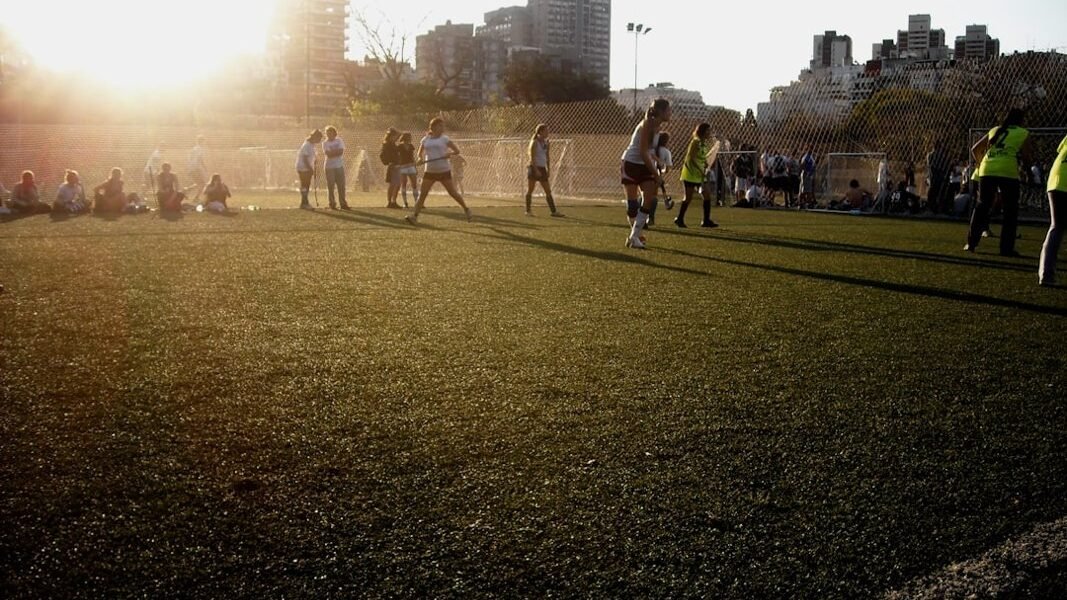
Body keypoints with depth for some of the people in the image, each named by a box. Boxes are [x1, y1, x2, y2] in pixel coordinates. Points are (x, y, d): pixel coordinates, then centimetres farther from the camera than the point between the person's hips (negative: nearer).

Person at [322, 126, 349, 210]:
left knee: (341, 186, 2)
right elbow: (328, 154, -14)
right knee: (330, 186, -2)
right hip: (329, 167, -2)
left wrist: (332, 152, -13)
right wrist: (337, 151, -9)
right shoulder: (325, 143, 0)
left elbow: (341, 151, -8)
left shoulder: (339, 141, 6)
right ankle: (332, 204, 5)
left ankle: (343, 204, 7)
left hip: (339, 166, 2)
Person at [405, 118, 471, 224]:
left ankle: (466, 210, 21)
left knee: (453, 193, 3)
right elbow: (420, 153, 16)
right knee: (422, 194, -7)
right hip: (430, 171, 2)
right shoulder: (425, 140, 7)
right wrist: (421, 158, -7)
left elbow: (457, 151, 1)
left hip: (444, 171, -2)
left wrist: (450, 154, -20)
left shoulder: (444, 139, 0)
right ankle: (415, 216, -8)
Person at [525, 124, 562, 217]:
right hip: (533, 168, -7)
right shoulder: (535, 143, -9)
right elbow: (532, 158, -14)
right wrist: (536, 170, -20)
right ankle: (528, 211, 6)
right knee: (530, 190, 0)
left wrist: (548, 169, 10)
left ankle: (553, 211, 6)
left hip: (542, 168, 7)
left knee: (548, 191, 4)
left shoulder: (546, 143, 10)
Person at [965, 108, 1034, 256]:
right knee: (1010, 211, 7)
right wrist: (1029, 152, 29)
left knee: (982, 206, 14)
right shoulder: (1024, 134, 13)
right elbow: (1026, 158, 8)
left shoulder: (995, 130, 24)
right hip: (1008, 172, -3)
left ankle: (971, 243, 11)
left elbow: (975, 149, 25)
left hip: (986, 171, 3)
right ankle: (1006, 248, 6)